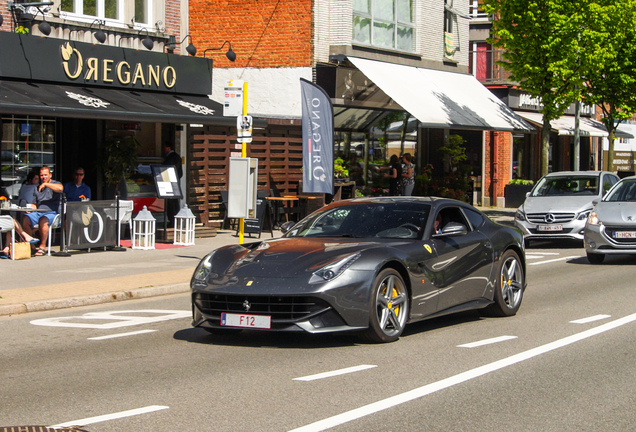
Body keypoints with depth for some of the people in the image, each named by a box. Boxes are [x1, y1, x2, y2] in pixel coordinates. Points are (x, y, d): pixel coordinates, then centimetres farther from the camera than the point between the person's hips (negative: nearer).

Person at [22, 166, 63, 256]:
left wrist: (45, 184, -19)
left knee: (43, 220, -38)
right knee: (25, 219, -24)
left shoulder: (55, 184, 6)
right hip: (38, 212, 5)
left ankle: (43, 246, -26)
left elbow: (60, 188, -20)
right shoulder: (38, 187, 25)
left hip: (51, 212, -5)